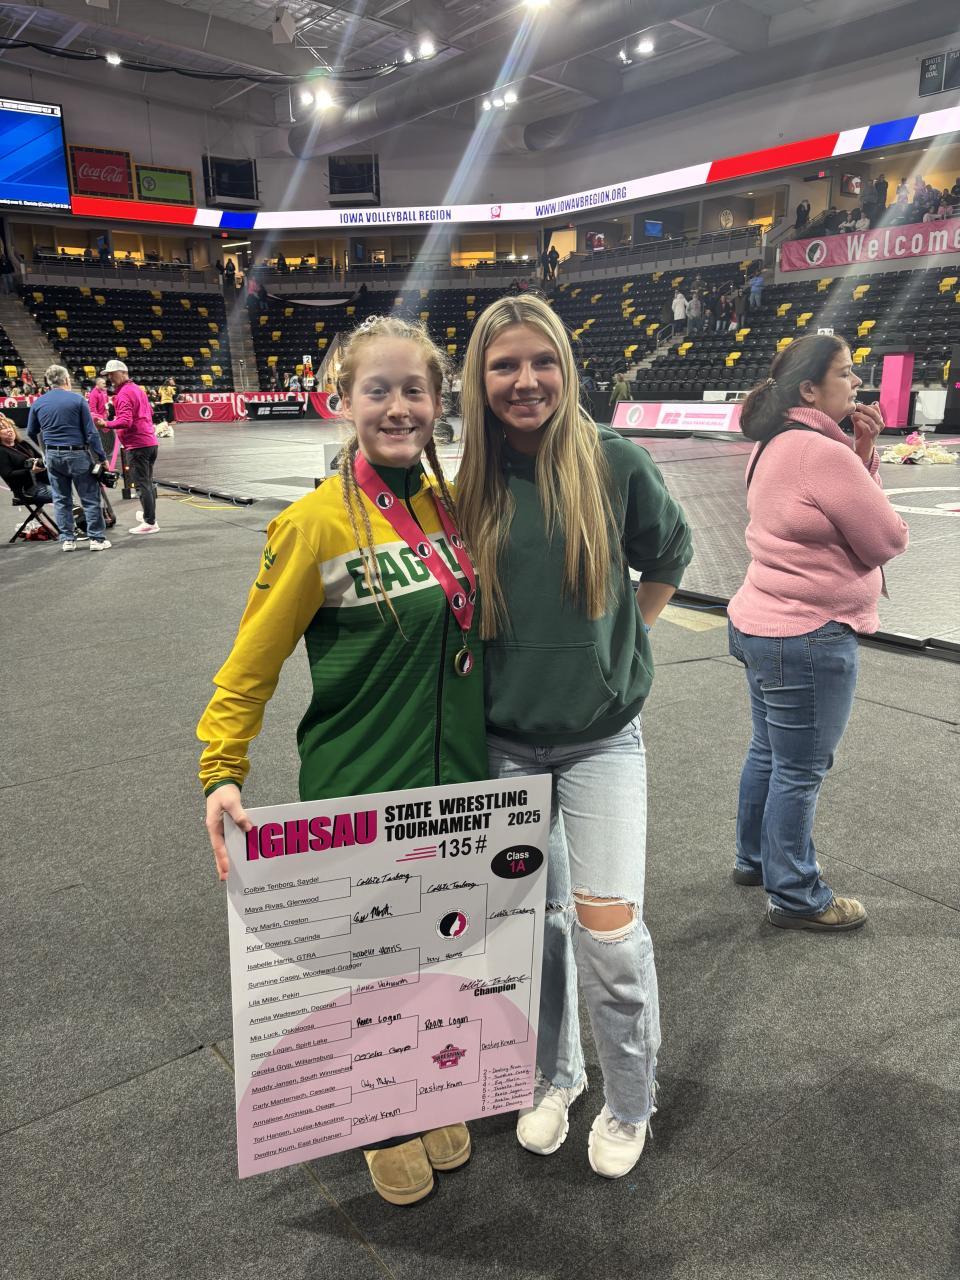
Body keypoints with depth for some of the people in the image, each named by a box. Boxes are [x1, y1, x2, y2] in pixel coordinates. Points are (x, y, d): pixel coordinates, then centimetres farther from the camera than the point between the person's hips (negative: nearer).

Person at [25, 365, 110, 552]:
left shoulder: (38, 403, 6)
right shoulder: (77, 399, -6)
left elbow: (31, 433, 14)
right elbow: (91, 432, -9)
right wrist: (102, 457, -5)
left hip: (52, 456, 4)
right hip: (77, 454, -4)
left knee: (61, 499, 12)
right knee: (90, 498, 3)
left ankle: (67, 539, 13)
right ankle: (97, 539, 2)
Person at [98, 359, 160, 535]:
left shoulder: (123, 394, -13)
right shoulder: (138, 389, 16)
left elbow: (125, 421, -23)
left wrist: (106, 424, -30)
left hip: (137, 445, -10)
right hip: (151, 441, 10)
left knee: (142, 484, -6)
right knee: (148, 482, 18)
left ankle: (150, 522, -5)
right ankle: (149, 515, 29)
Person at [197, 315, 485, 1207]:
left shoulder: (451, 504, 1)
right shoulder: (318, 522, -16)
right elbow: (251, 662, -11)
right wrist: (221, 774, -18)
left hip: (457, 784, 5)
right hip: (360, 792, -5)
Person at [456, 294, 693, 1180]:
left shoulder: (613, 462, -9)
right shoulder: (469, 483, -4)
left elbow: (667, 559, 8)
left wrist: (620, 646, 6)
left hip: (602, 734, -2)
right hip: (505, 739, 2)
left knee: (610, 930, -3)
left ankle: (629, 1103, 26)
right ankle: (554, 1074, 40)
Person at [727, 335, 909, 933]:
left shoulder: (775, 447, 9)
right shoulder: (823, 452, -21)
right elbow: (888, 539, -13)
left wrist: (863, 452, 1)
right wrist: (860, 459, 3)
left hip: (764, 625, 10)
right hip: (810, 638, -10)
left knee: (769, 754, 22)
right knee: (801, 771, 4)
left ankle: (757, 859, 39)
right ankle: (797, 897, 20)